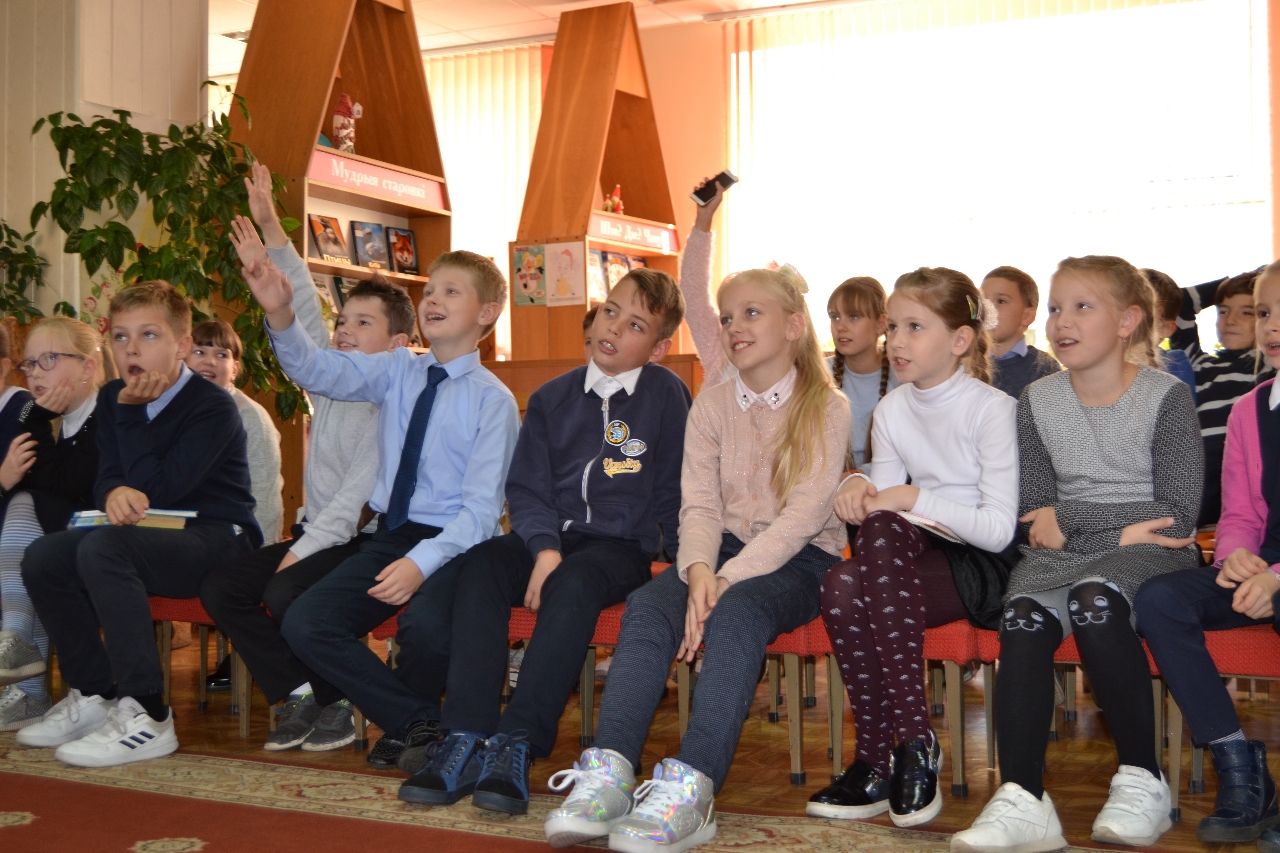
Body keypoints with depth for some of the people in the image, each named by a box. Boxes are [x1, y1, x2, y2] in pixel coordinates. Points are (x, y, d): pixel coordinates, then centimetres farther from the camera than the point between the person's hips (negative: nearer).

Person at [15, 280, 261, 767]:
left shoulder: (213, 407, -15)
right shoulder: (112, 399, 9)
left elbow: (157, 488, -22)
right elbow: (105, 480, 3)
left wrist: (132, 410, -16)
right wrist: (116, 493, -22)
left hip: (219, 541, -8)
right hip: (151, 536, 8)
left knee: (102, 548, -32)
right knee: (42, 558, -10)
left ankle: (146, 718, -29)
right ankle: (93, 696, 4)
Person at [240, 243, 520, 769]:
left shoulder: (493, 399, -7)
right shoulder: (398, 372, 9)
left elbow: (482, 507, -12)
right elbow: (317, 370, -2)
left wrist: (422, 562, -25)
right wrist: (280, 315, -21)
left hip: (456, 543, -5)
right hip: (391, 536, 6)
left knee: (424, 627, -34)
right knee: (303, 624, -13)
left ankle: (409, 721, 2)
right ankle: (417, 722, 2)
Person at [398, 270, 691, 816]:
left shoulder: (667, 395, 4)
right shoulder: (552, 398, 13)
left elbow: (672, 494, 6)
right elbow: (526, 489, 7)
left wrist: (644, 549, -7)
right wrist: (544, 548, -11)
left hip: (619, 549, -3)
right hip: (550, 538, 4)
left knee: (573, 583, -36)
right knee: (481, 564, -27)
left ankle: (516, 744, -38)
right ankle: (465, 737, -32)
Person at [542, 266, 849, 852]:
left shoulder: (827, 409, -3)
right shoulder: (711, 407, 10)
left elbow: (803, 516, -14)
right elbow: (699, 505, 0)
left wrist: (727, 580, -26)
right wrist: (698, 570, -22)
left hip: (799, 560, -4)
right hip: (724, 549, 4)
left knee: (737, 609, -35)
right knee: (647, 604, -26)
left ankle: (691, 791, -46)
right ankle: (609, 772, -38)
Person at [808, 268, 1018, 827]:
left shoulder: (993, 409, -9)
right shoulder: (892, 411, 9)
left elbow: (1000, 528, -14)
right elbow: (883, 500, 7)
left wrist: (915, 497, -19)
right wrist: (860, 487, -15)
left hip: (984, 570, -5)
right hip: (914, 563, 5)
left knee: (884, 531, -34)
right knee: (840, 587, -29)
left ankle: (912, 741, -28)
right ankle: (879, 764, -17)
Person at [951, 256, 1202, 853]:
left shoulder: (1166, 397, -2)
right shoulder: (1037, 401, 8)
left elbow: (1179, 515, -6)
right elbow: (1035, 514, 7)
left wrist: (1072, 521, -9)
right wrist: (1120, 530, -9)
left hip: (1150, 552, -3)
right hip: (1063, 554, 3)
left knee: (1093, 600, -35)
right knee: (1021, 617, -29)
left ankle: (1141, 781, -21)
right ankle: (1022, 803, -34)